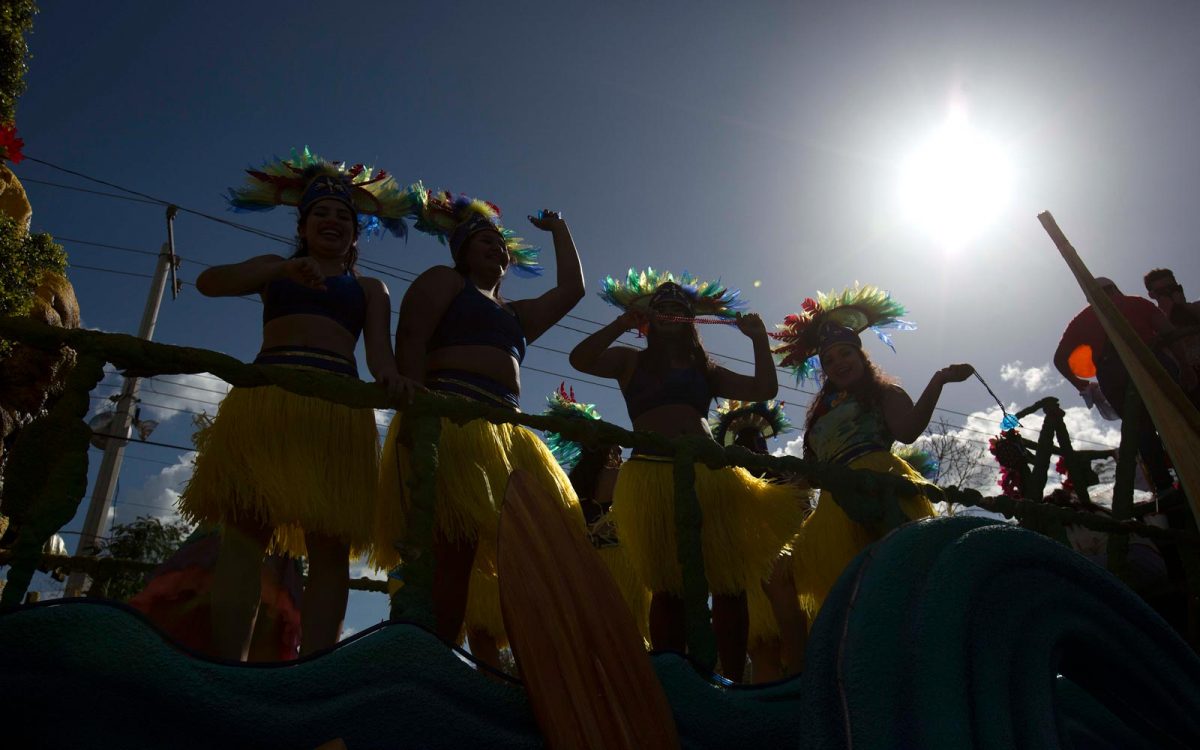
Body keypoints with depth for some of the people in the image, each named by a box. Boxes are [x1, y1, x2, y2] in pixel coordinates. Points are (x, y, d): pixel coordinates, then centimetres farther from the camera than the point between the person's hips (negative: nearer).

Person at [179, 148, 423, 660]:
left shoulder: (369, 288, 25)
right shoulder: (275, 269, 25)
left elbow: (378, 346, 7)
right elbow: (210, 282, 6)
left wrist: (389, 375, -18)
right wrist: (284, 269, -11)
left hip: (338, 403, 0)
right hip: (265, 394, 0)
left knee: (330, 546, -11)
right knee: (244, 535, -14)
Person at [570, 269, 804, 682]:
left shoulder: (704, 368, 23)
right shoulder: (631, 361, 16)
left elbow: (764, 389, 16)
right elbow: (580, 359, -2)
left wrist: (759, 339, 10)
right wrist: (624, 322, -3)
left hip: (708, 474, 3)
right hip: (652, 476, -3)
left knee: (730, 582, -6)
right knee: (669, 587, -5)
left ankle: (733, 681, 1)